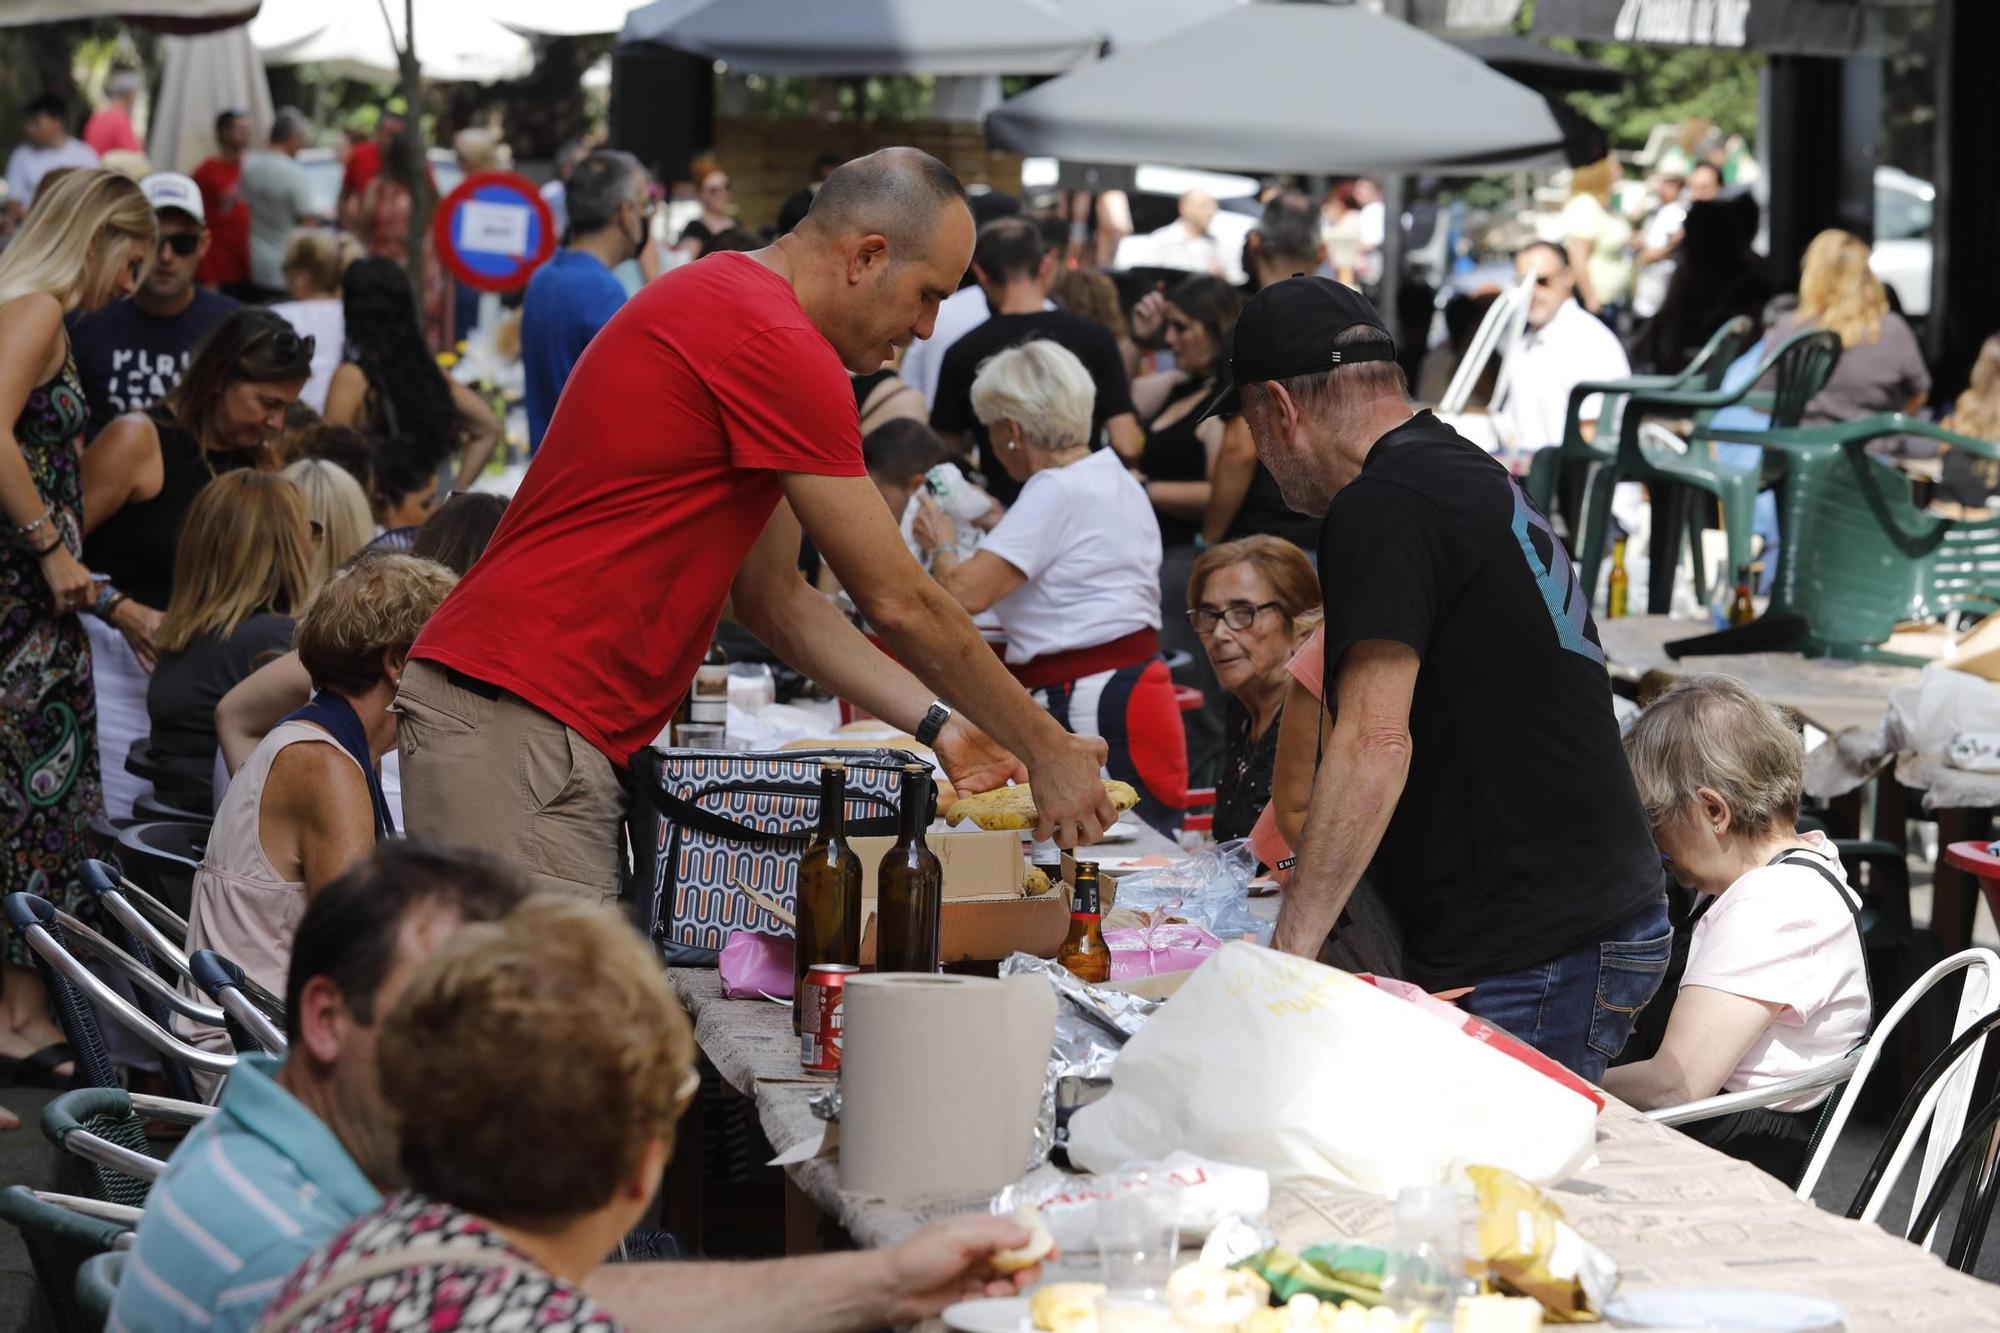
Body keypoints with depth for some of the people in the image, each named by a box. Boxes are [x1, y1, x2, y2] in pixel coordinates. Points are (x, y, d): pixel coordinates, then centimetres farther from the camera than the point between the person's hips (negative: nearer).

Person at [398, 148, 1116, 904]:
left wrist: (936, 725, 15)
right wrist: (1046, 750, 1)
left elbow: (773, 599, 21)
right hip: (522, 721, -11)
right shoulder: (779, 345, -14)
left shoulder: (727, 308, 19)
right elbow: (898, 604, -10)